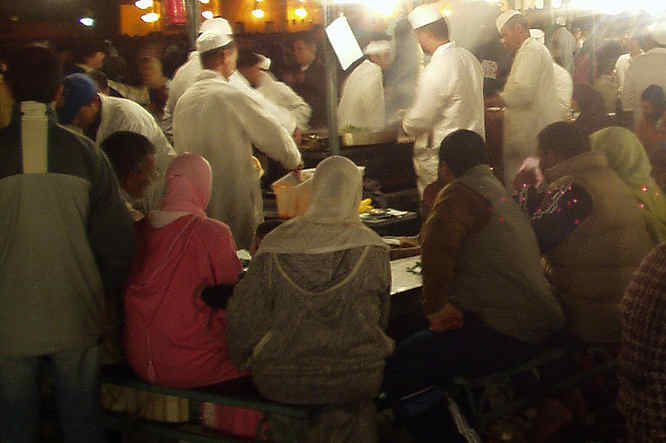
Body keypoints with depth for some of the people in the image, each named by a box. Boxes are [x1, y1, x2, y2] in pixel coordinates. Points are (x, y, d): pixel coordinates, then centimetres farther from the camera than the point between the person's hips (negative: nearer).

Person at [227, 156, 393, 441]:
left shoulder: (275, 246, -9)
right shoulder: (373, 249, -9)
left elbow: (244, 319, -5)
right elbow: (381, 319, 5)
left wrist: (252, 361, 14)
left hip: (280, 384, 2)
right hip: (356, 382, -1)